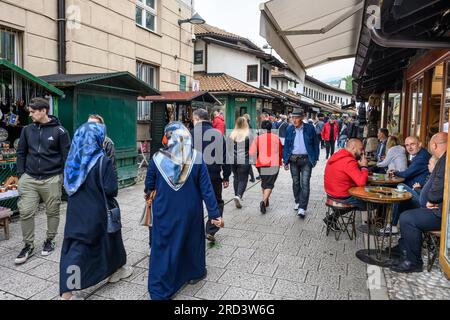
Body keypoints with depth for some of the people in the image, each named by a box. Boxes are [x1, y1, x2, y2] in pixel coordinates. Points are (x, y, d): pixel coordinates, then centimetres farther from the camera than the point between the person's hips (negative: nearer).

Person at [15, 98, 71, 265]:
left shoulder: (59, 131, -5)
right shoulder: (27, 130, 7)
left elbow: (67, 156, -3)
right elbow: (21, 153, 13)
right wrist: (21, 174, 5)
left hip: (51, 179, -3)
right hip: (29, 179, 3)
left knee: (52, 212, 8)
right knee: (25, 212, 0)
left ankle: (50, 241, 27)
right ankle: (28, 245, 16)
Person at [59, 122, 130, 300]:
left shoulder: (74, 159, 2)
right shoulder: (103, 161, -18)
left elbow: (68, 185, 12)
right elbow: (111, 190, -19)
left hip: (76, 210, 5)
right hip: (97, 211, -5)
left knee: (74, 247, 5)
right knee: (109, 237, 18)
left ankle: (66, 293, 4)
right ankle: (115, 271, 38)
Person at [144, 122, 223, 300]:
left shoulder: (157, 159, -11)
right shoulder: (197, 159, -12)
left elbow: (149, 185, 3)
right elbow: (207, 189, -12)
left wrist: (149, 194, 27)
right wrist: (215, 214, -6)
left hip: (164, 212, 0)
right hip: (190, 212, 1)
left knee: (163, 247, 11)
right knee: (192, 239, 23)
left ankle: (160, 291, 20)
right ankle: (194, 273, 44)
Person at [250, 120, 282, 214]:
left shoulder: (258, 138, -3)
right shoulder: (276, 138, 2)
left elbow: (252, 153, -7)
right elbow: (281, 152, 11)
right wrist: (279, 160, 29)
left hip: (262, 165, 1)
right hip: (274, 165, -1)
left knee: (264, 183, 20)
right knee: (269, 185, 0)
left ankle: (266, 201, 30)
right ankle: (264, 202, -20)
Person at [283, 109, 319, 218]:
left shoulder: (309, 128, -4)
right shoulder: (289, 129, 3)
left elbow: (315, 144, 2)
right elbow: (286, 145, 7)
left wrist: (315, 159, -2)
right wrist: (285, 160, 3)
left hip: (306, 159, -3)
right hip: (293, 159, 3)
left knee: (305, 183, -7)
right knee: (296, 182, 14)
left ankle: (302, 208, -5)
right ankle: (297, 202, 32)